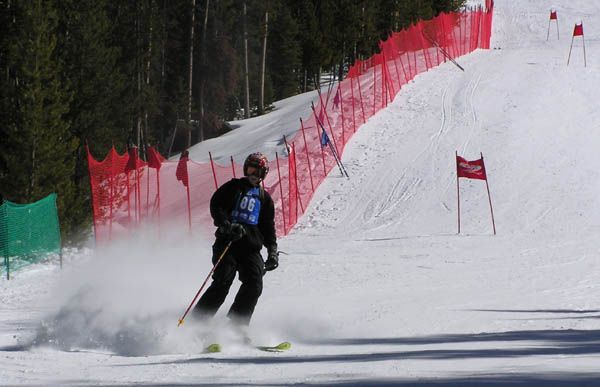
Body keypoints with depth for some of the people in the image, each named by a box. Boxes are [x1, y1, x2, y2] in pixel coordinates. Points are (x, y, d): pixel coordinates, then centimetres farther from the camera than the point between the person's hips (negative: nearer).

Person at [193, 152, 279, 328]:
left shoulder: (264, 198, 22)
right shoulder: (233, 187, 11)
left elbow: (268, 227, 24)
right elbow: (216, 206, -1)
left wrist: (272, 250, 10)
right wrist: (227, 225, -19)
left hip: (251, 247, 4)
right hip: (227, 242, -4)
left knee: (254, 285, -15)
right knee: (222, 282, -19)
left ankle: (236, 325, -10)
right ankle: (198, 321, -16)